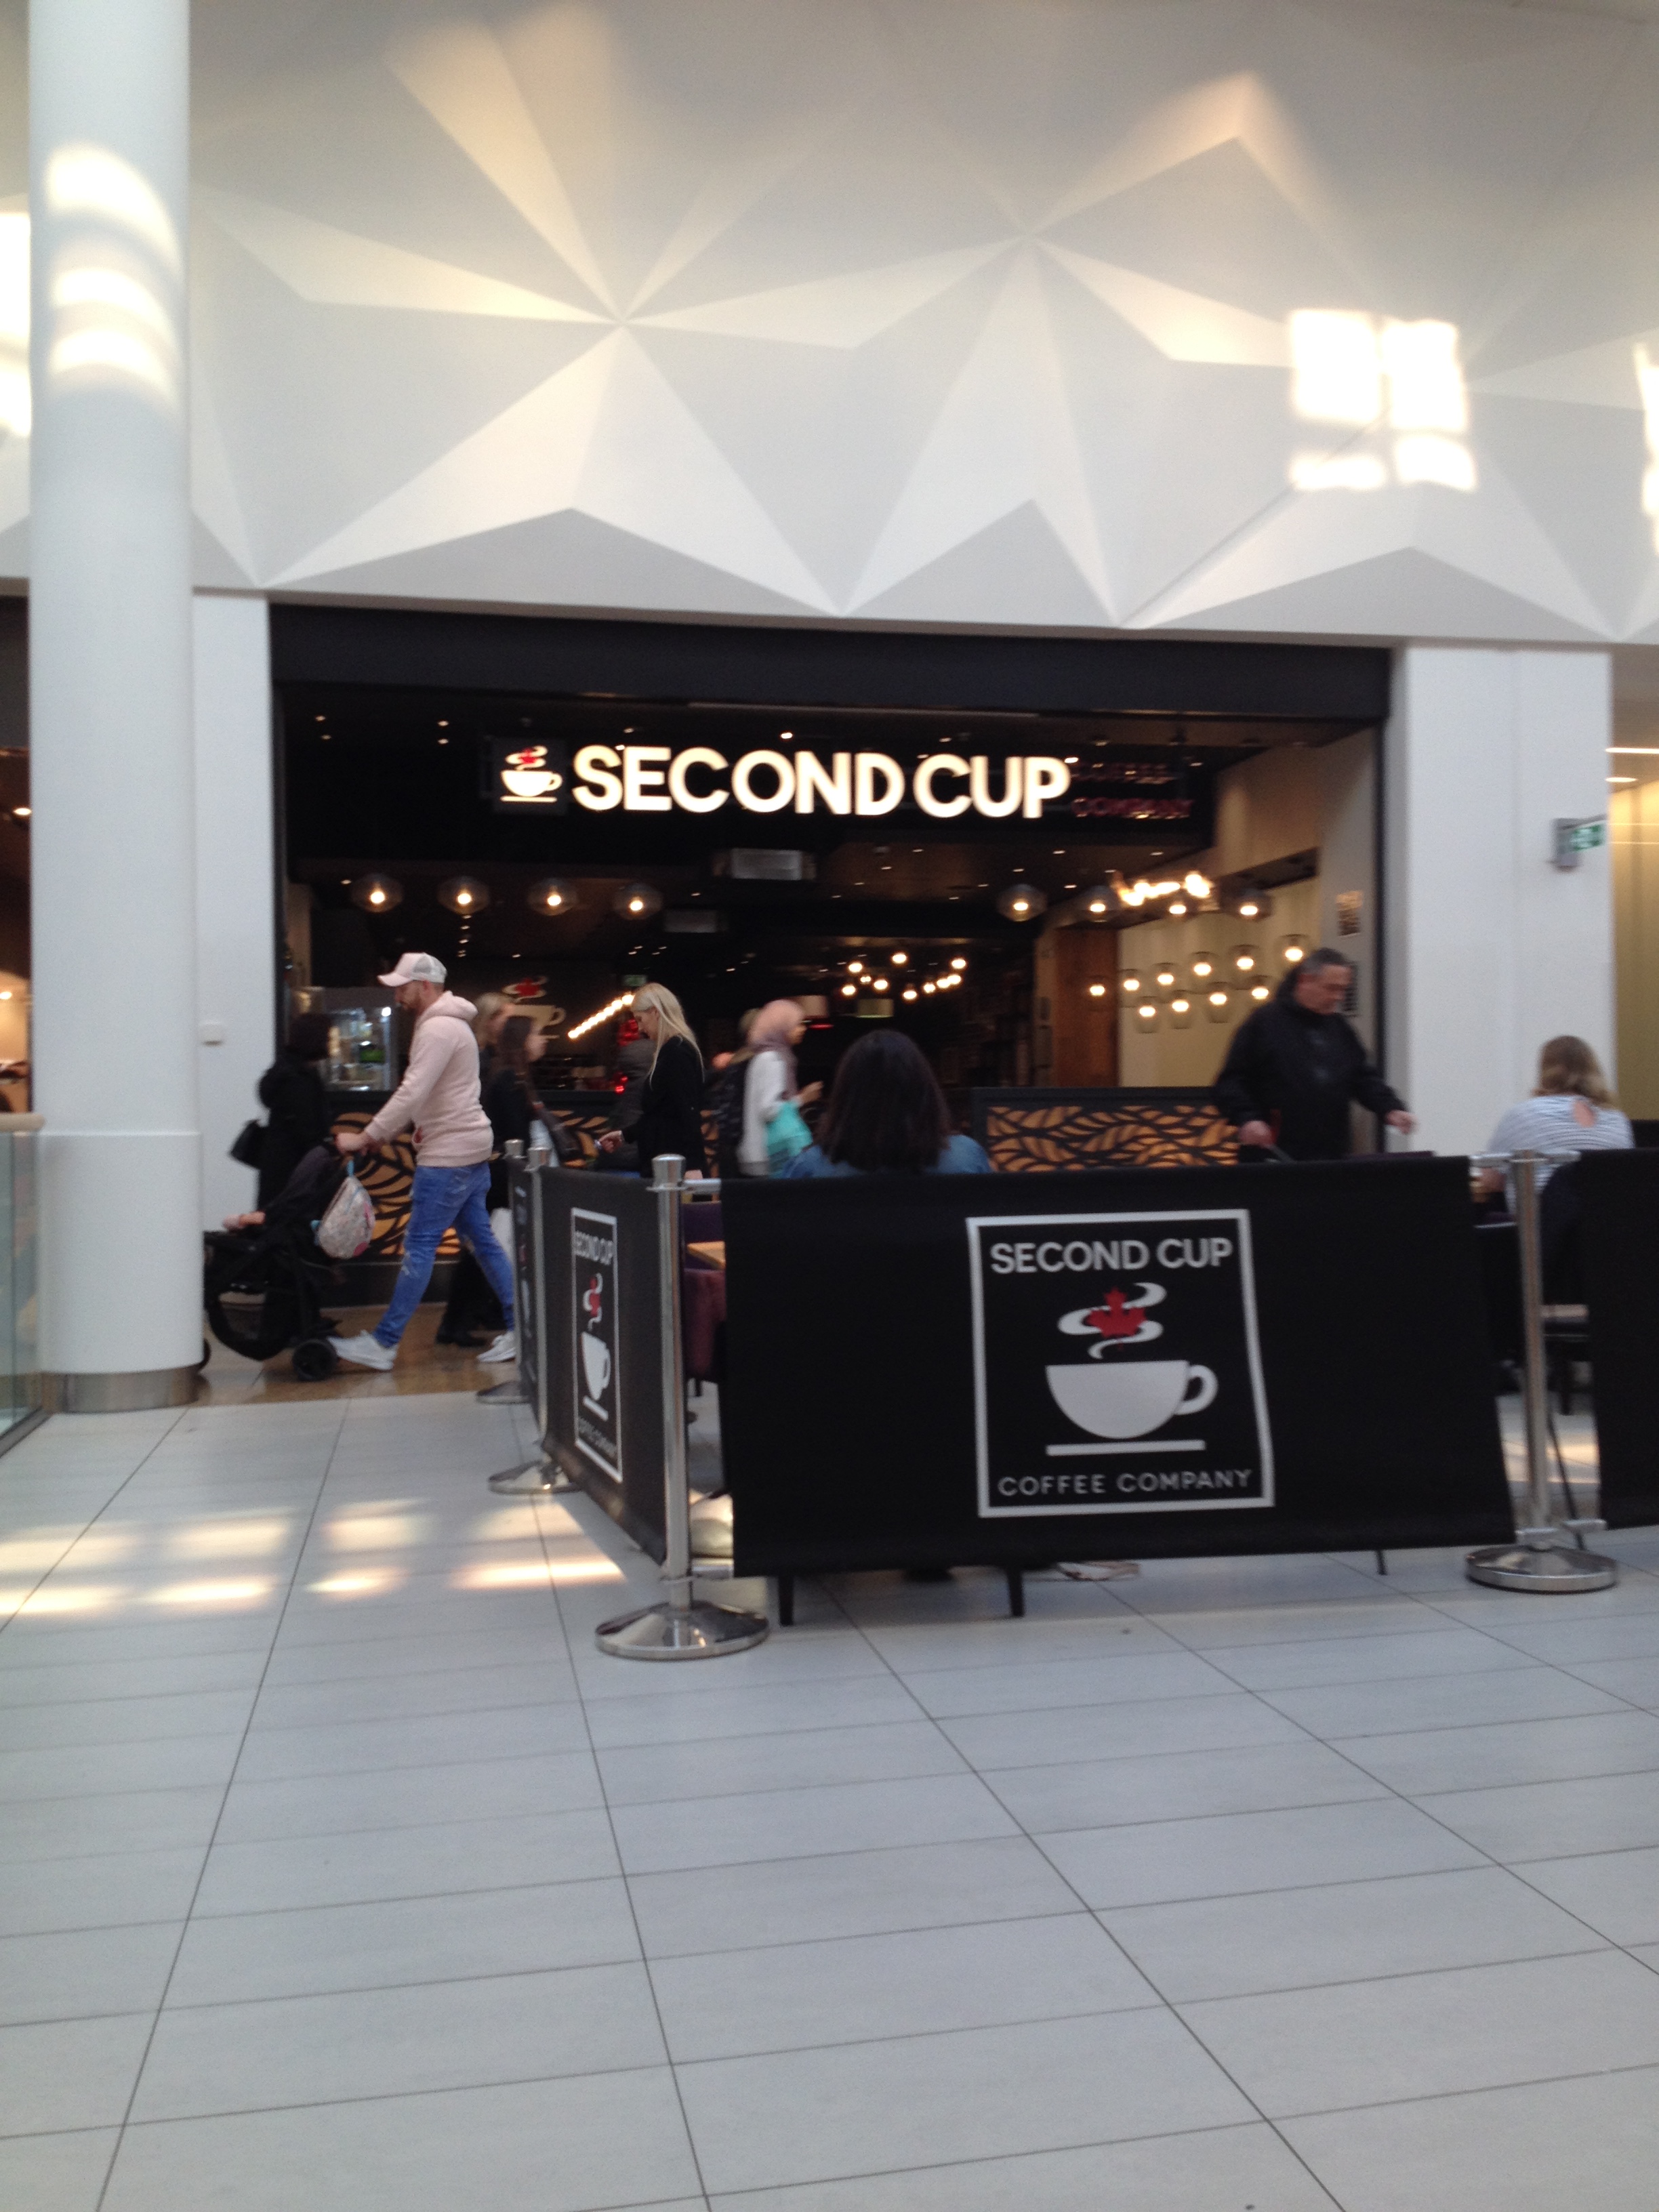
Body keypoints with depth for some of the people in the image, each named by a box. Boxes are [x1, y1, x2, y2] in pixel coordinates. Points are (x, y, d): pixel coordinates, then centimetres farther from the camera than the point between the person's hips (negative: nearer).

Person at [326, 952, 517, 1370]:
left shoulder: (438, 1029, -16)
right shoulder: (449, 1024, 18)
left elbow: (412, 1092, -24)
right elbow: (422, 1094, 19)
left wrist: (365, 1137, -20)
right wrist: (383, 1134, 12)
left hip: (450, 1153, -11)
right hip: (469, 1147, 11)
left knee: (419, 1244, -6)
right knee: (480, 1239, 11)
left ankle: (384, 1343, -1)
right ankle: (518, 1329, 13)